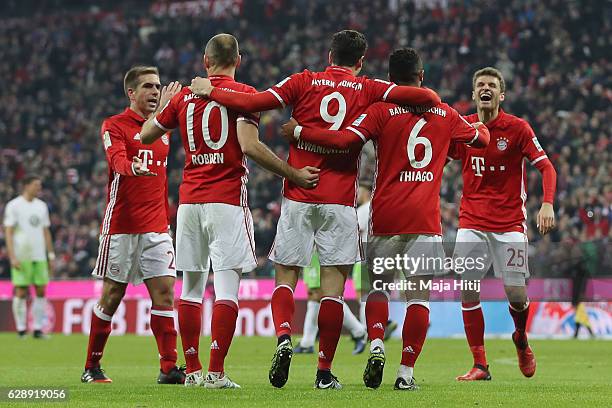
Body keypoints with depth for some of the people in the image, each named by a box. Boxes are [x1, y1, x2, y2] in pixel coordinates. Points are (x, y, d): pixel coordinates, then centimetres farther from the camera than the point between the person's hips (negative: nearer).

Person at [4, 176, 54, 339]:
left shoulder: (42, 206, 13)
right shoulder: (13, 206, -3)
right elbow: (8, 233, -6)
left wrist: (51, 255, 11)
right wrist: (13, 257, -14)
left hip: (39, 256, 5)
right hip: (21, 257, -5)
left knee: (41, 291, 1)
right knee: (21, 292, -3)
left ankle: (38, 329, 5)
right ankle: (21, 329, 3)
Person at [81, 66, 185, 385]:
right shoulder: (114, 125, -3)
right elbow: (117, 160, -22)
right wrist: (132, 168, -43)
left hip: (156, 227, 5)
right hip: (121, 224, -5)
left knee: (164, 292, -5)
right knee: (111, 296, 0)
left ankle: (168, 368, -7)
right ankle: (91, 368, 11)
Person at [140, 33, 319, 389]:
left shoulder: (185, 95, 10)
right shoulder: (243, 94, -4)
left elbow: (146, 135, 20)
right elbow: (249, 146, -17)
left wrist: (160, 107, 38)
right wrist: (294, 175, -12)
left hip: (190, 200, 5)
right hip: (227, 201, -5)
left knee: (191, 286, 11)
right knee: (227, 288, -5)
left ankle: (193, 370, 14)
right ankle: (216, 373, -11)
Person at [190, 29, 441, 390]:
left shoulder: (303, 82, 3)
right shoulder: (368, 90, 3)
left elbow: (253, 102, -4)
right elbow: (422, 97, -6)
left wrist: (210, 91, 9)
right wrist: (434, 102, 17)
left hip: (298, 198, 1)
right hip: (340, 202, -1)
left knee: (286, 276, 10)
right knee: (333, 287, 2)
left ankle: (284, 337, -16)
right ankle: (324, 371, 0)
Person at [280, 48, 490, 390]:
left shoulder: (382, 111, -2)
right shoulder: (445, 115, 9)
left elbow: (345, 140, -16)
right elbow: (481, 138, 26)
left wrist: (298, 131, -5)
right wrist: (480, 123, 50)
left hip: (386, 216, -1)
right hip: (426, 218, 1)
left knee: (379, 287, 15)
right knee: (419, 295, 3)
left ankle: (377, 346, -9)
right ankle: (406, 371, -3)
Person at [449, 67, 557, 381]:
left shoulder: (518, 128, -4)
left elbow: (546, 167, -8)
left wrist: (547, 204, -23)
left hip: (509, 222, -2)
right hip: (471, 222, 2)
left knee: (516, 294, -6)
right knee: (467, 291, -8)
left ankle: (521, 339, 28)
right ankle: (480, 366, 0)